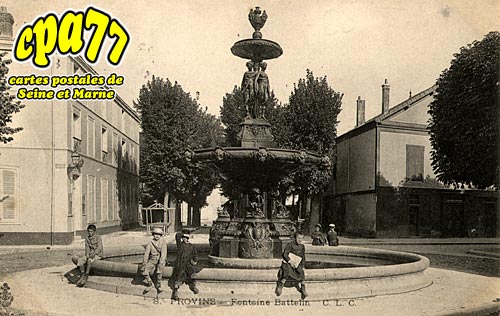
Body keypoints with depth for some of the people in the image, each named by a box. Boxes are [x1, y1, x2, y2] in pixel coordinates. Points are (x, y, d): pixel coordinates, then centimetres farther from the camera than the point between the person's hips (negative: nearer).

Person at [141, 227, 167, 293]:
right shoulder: (150, 243, -4)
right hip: (152, 260, 2)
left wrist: (160, 263, -32)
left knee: (159, 269, -29)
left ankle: (158, 286, -7)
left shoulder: (163, 242, -11)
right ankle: (150, 284, 6)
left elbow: (163, 253, -21)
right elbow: (146, 253, -9)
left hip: (160, 260, -2)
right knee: (144, 271, -18)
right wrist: (144, 264, -20)